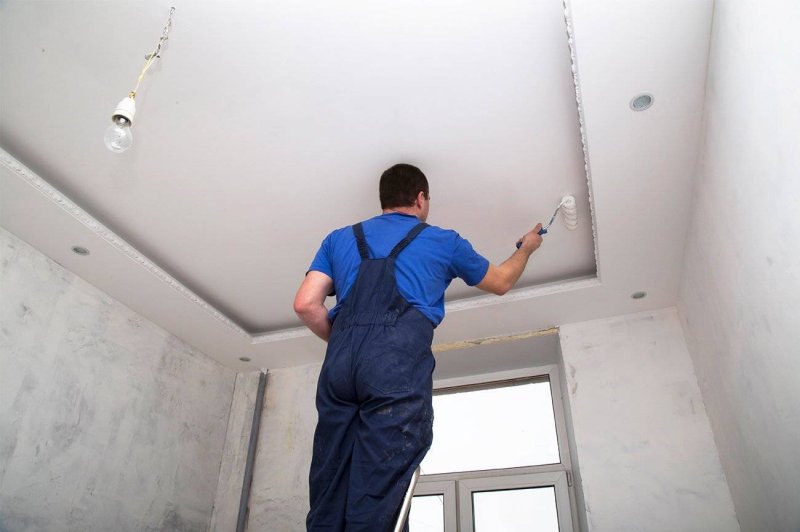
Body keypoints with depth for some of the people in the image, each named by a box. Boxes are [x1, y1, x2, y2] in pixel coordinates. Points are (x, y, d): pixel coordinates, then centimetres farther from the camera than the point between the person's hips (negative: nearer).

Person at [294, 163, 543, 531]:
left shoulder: (339, 238, 25)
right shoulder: (443, 241, 21)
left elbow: (306, 305, 13)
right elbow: (501, 282, 35)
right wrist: (526, 248, 54)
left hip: (339, 363, 3)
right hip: (399, 361, -3)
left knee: (328, 495, 6)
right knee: (377, 498, -5)